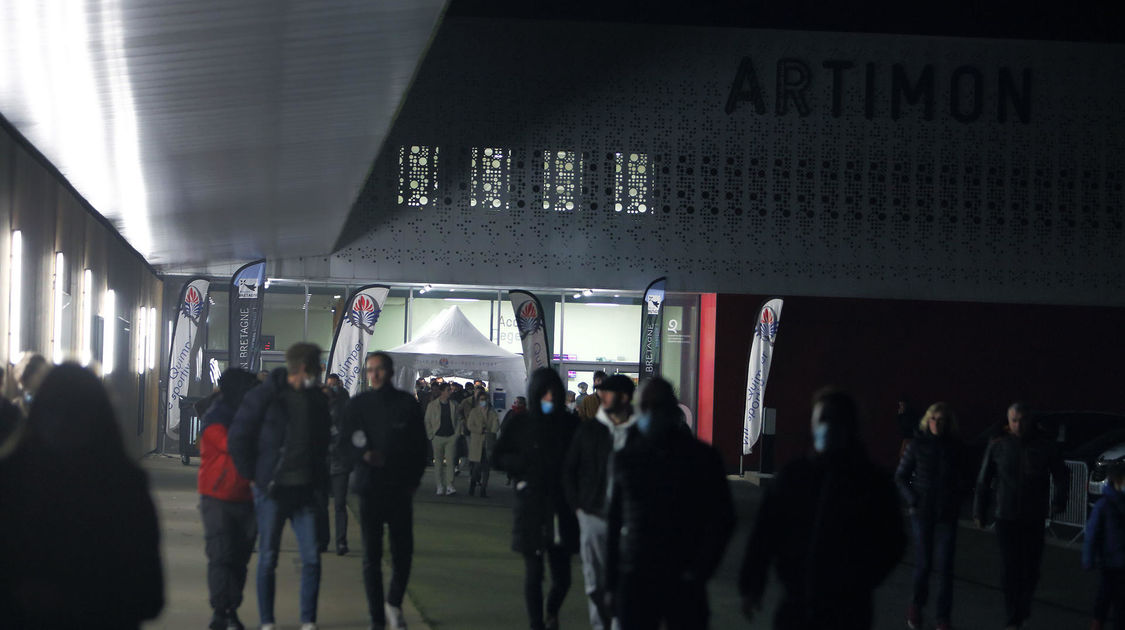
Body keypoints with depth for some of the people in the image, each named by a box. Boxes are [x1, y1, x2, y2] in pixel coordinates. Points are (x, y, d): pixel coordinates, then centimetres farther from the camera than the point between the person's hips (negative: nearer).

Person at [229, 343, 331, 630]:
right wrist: (254, 476, -6)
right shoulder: (265, 396, -7)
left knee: (312, 558, -2)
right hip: (272, 490, -4)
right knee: (268, 558, 4)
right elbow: (239, 437, -5)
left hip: (305, 489, 4)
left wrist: (319, 477, 10)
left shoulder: (317, 399, 9)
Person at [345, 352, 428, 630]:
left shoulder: (407, 404, 4)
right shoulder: (359, 404, 4)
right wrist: (367, 455, -20)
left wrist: (413, 480, 1)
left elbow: (420, 445, 7)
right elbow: (350, 442, 0)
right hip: (370, 488, 0)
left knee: (403, 552, 0)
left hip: (400, 489, 0)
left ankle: (394, 603, 24)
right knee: (372, 555, 1)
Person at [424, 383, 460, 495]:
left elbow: (458, 421, 14)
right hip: (438, 437, -1)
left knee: (450, 462, -8)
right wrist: (431, 436, -2)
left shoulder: (453, 406, 8)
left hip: (451, 437, 1)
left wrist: (457, 434, 4)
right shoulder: (432, 405, 3)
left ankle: (449, 486, -10)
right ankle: (440, 486, 10)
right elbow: (427, 422, 5)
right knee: (438, 462, 3)